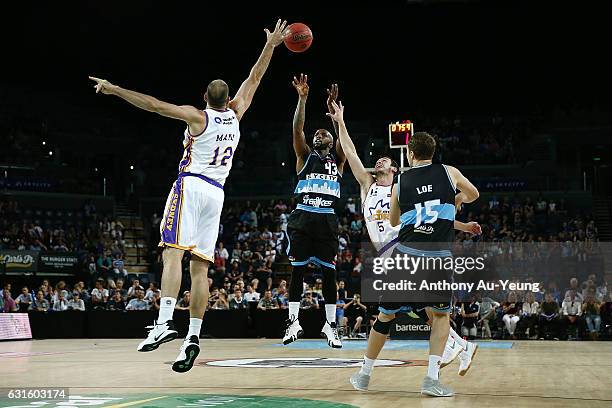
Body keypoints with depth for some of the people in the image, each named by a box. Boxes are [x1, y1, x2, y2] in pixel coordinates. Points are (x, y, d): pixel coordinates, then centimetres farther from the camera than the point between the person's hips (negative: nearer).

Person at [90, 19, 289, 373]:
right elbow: (254, 79, 22)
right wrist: (271, 46, 29)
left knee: (174, 253, -15)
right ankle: (193, 336, -5)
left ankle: (165, 321, -32)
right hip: (217, 193, 5)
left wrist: (115, 89, -4)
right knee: (200, 267, 1)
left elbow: (154, 104, -9)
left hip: (191, 185, -5)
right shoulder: (235, 115, 11)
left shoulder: (198, 116, -2)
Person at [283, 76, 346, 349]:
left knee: (329, 272, 1)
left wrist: (333, 108, -13)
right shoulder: (305, 157, 15)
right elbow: (297, 129, 1)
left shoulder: (337, 160, 16)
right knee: (297, 269, -1)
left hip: (327, 219, 1)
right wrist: (302, 98, -9)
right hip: (303, 216, 0)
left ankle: (330, 324, 6)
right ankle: (293, 321, 6)